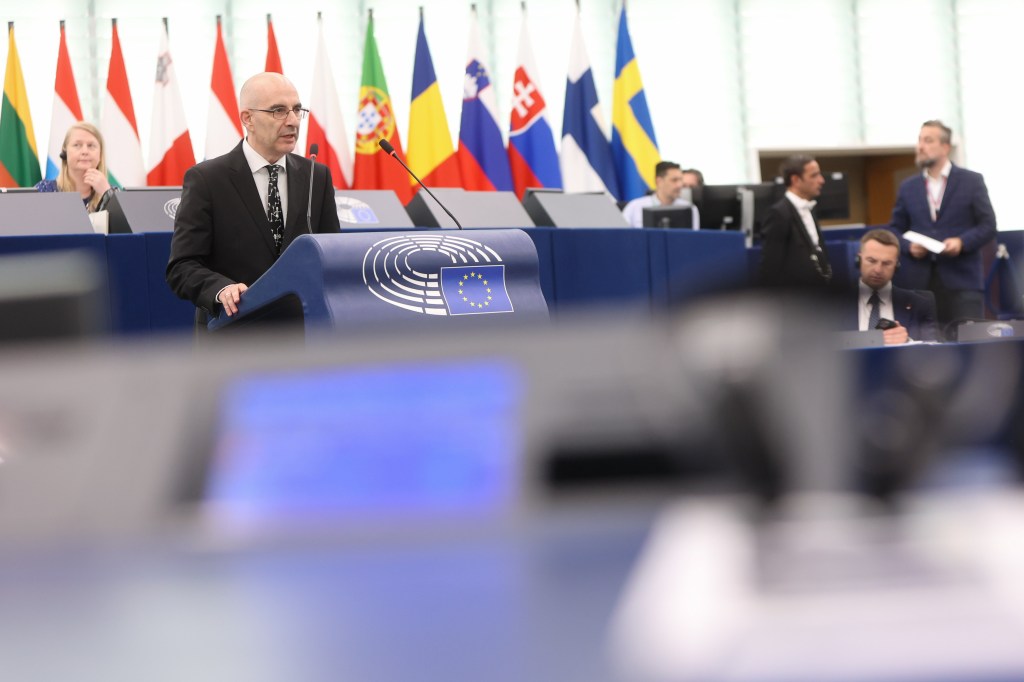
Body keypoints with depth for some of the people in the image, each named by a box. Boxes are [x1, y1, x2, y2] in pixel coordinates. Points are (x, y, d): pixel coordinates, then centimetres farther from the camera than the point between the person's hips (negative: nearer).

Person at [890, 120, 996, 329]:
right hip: (918, 281, 3)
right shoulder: (908, 187, 14)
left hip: (961, 280, -2)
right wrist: (909, 246, -6)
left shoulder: (972, 181, 5)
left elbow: (988, 225, 2)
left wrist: (962, 242, -14)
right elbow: (895, 228, 15)